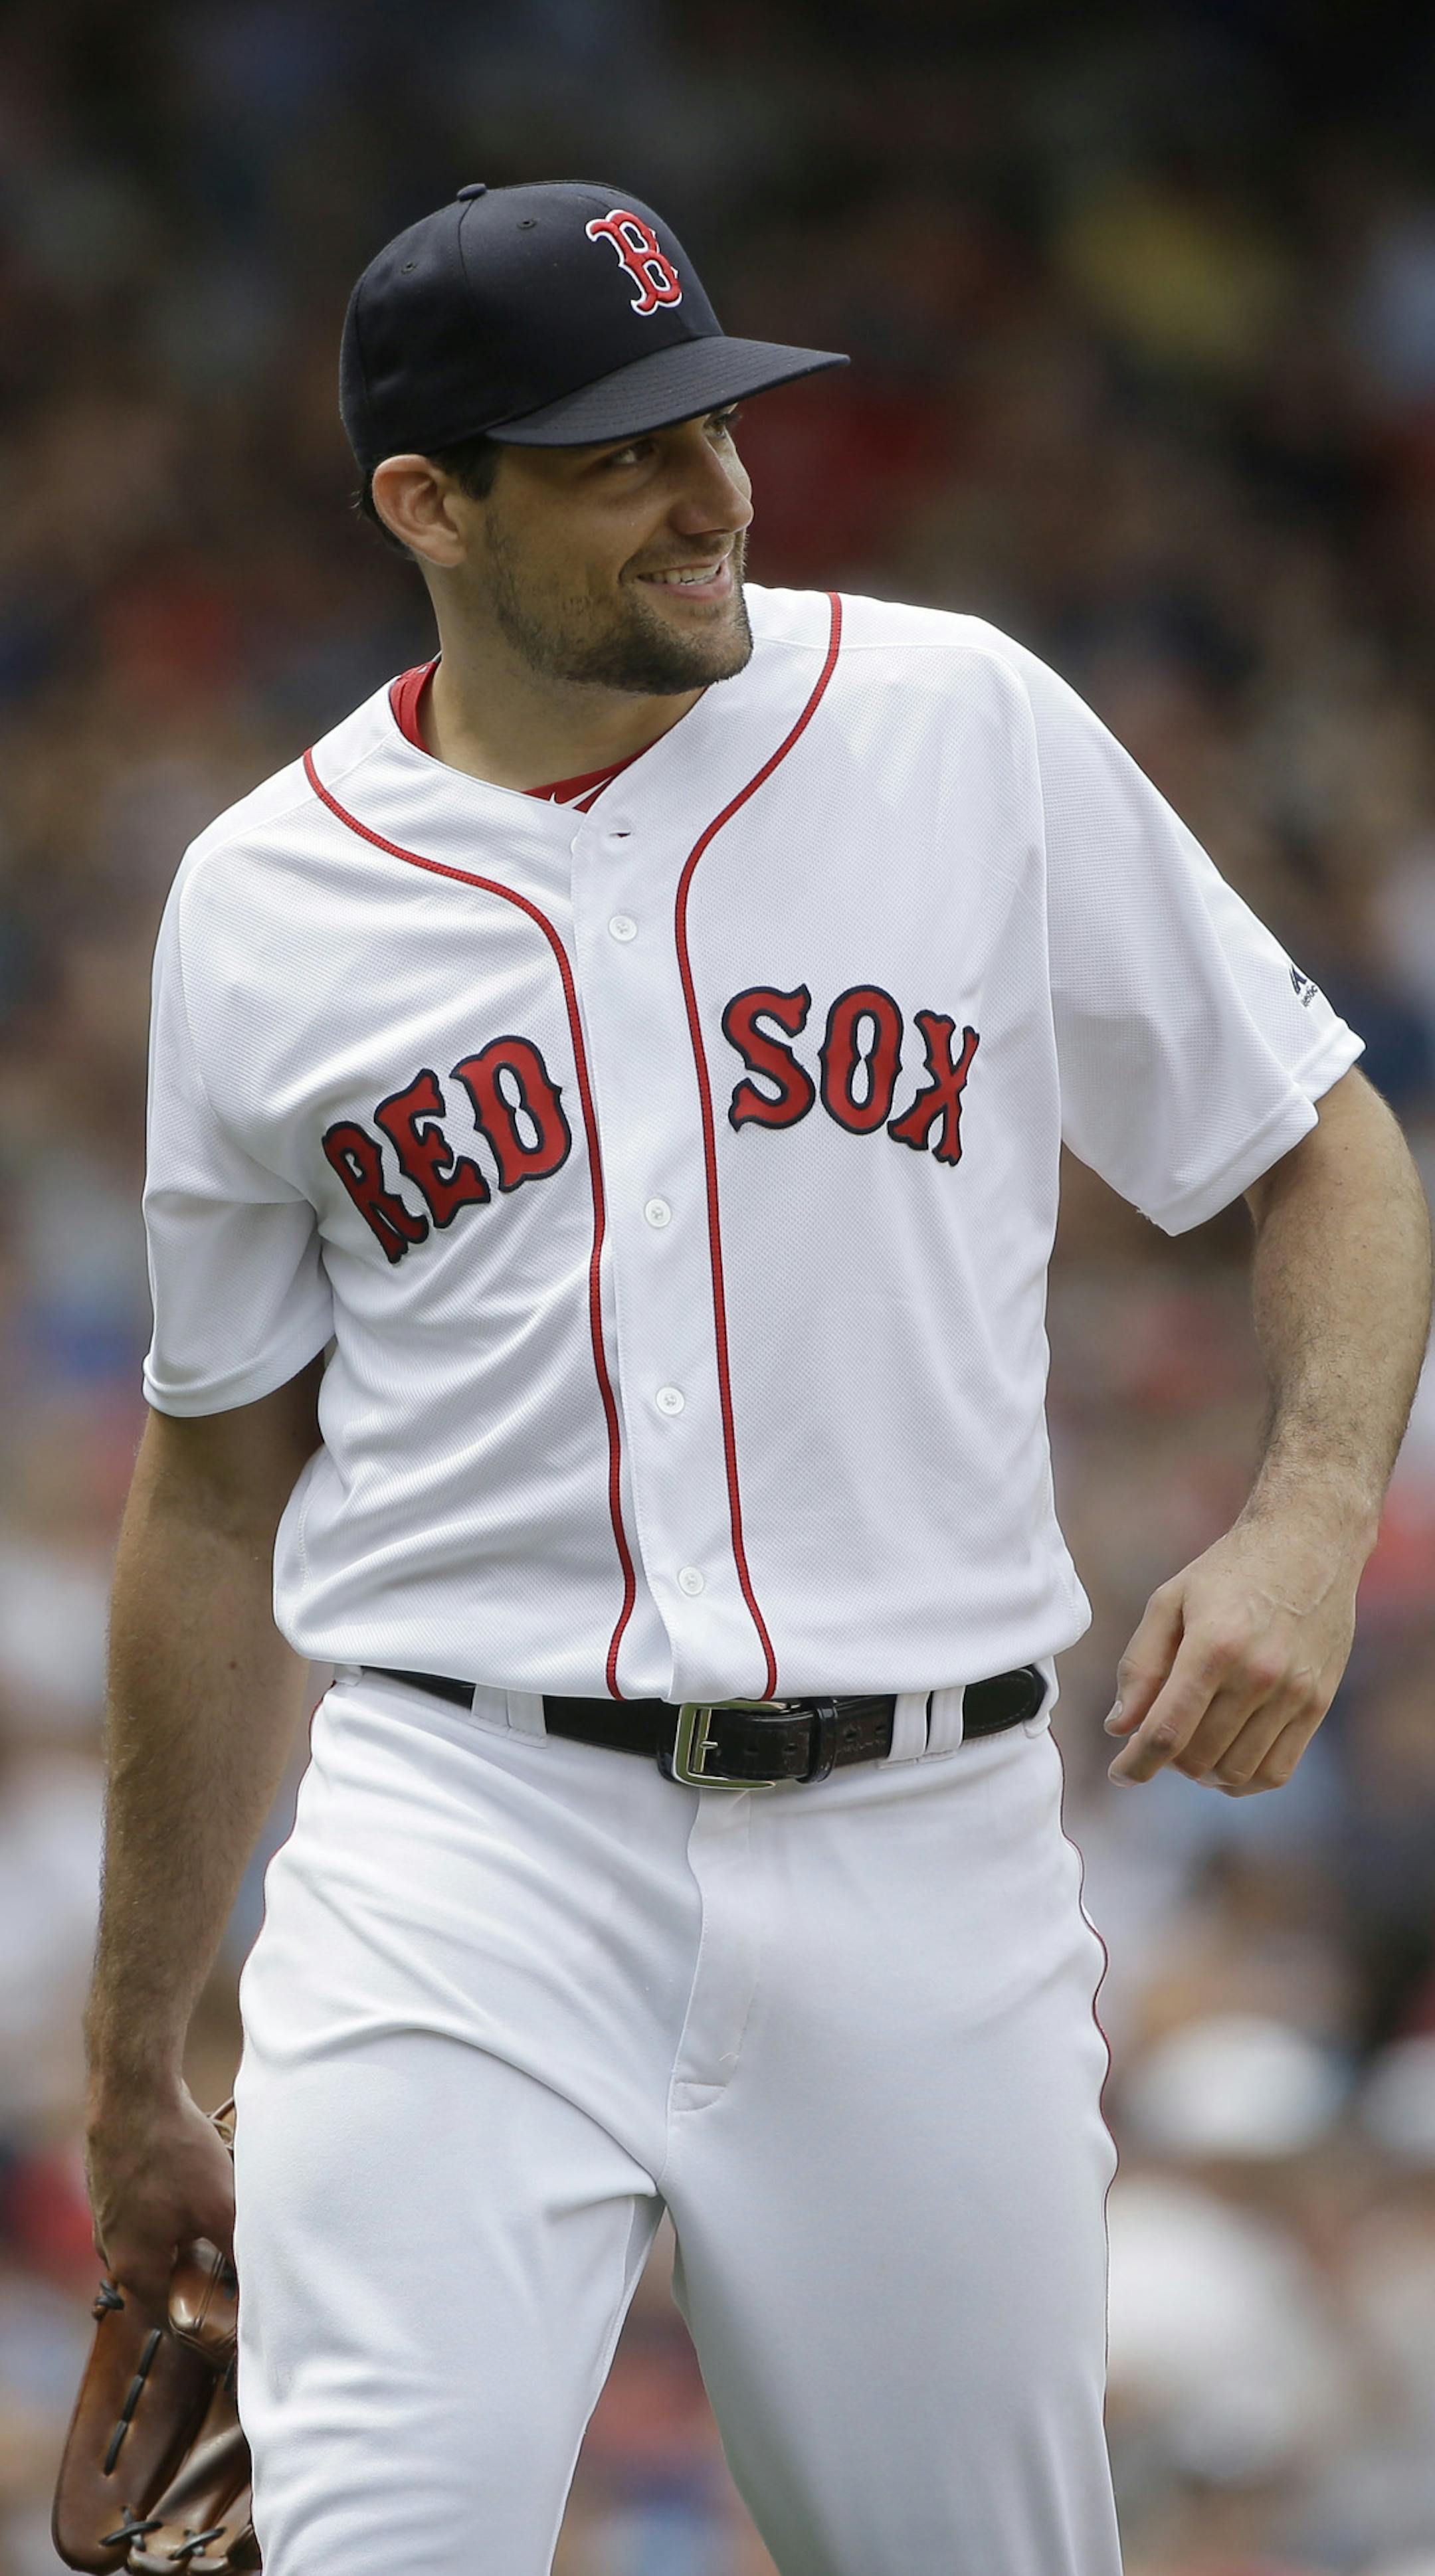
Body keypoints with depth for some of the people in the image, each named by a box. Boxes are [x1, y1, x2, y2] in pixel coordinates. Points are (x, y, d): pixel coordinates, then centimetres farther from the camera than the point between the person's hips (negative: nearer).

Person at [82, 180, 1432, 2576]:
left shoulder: (965, 731, 3)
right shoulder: (263, 907, 5)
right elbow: (217, 1496, 14)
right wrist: (134, 2076, 16)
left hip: (920, 1851, 1)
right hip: (468, 1833, -1)